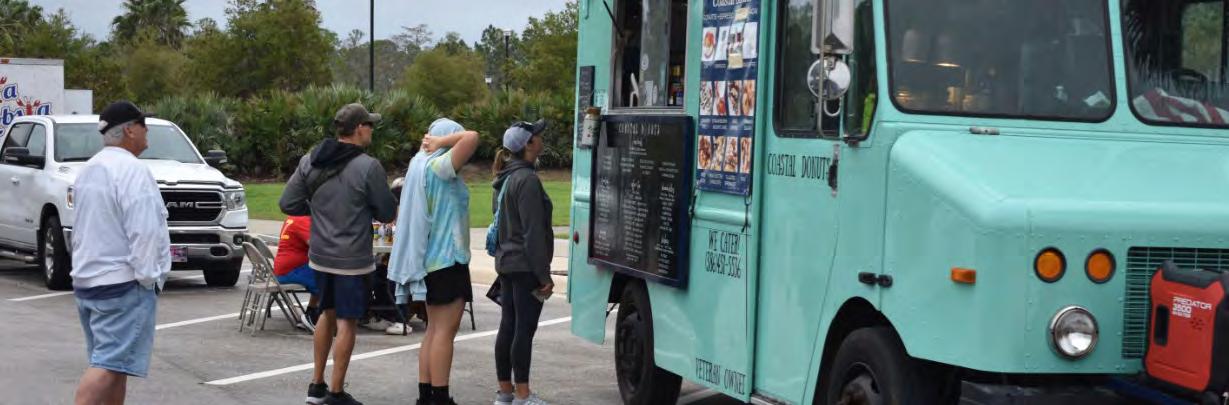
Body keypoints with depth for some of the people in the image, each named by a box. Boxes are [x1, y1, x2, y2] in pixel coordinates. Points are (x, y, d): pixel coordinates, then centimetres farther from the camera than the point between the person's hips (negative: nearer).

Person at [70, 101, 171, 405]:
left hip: (86, 279, 10)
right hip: (123, 283, -10)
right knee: (110, 363, -13)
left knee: (111, 361, 15)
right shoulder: (132, 170, -15)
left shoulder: (89, 169, 15)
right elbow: (143, 232, -20)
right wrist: (147, 277, -13)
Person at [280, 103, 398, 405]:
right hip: (352, 259, -6)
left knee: (327, 314, 21)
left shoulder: (310, 161, 1)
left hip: (320, 256, 6)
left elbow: (288, 204, 3)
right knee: (347, 322, 4)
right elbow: (388, 213, -8)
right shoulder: (368, 167, -16)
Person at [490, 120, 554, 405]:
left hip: (506, 262, 9)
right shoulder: (527, 179, -16)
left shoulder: (505, 179, 14)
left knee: (508, 327, 11)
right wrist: (544, 275, -17)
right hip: (525, 266, -9)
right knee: (524, 329, -6)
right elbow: (533, 232, -19)